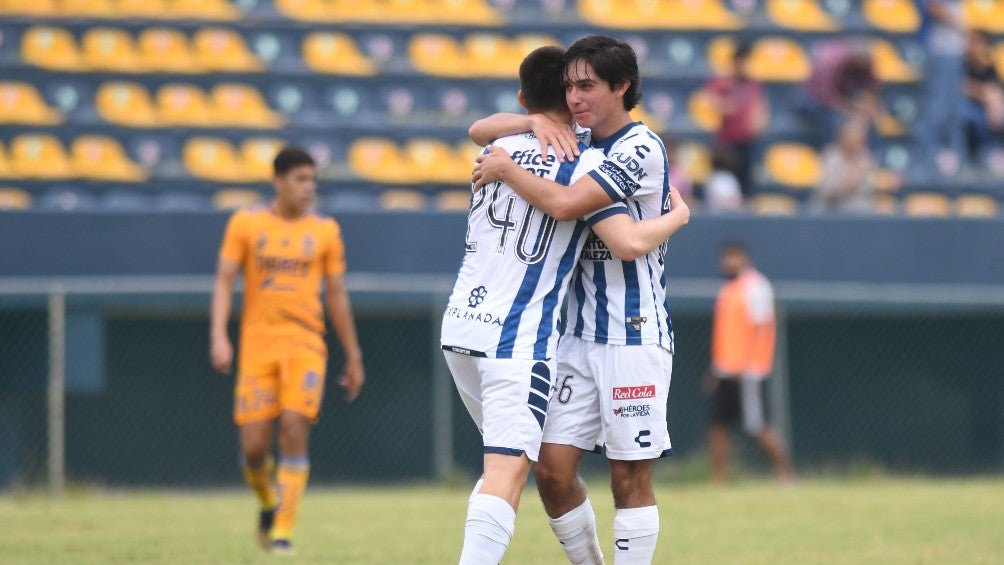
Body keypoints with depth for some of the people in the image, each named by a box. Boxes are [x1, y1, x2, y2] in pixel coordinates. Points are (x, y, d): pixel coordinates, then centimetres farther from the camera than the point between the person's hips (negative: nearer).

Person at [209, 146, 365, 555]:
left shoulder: (324, 231, 8)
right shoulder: (245, 225, 5)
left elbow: (337, 296, 13)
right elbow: (225, 282, 1)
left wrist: (353, 357, 14)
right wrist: (219, 335, -13)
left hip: (305, 346, 0)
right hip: (257, 347, 0)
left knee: (294, 432, -16)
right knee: (254, 444, -4)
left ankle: (283, 530, -12)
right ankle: (268, 502, 28)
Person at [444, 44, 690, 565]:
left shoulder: (498, 149, 13)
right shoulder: (585, 163, -7)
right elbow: (629, 242, -17)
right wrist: (677, 216, 1)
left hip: (460, 324, 7)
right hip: (518, 336, -7)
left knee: (507, 463, 19)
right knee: (507, 469, -13)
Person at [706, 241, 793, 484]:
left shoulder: (755, 286, -9)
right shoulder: (728, 289, 18)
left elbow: (763, 328, -15)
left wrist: (748, 366, -21)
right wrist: (716, 369, 21)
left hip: (747, 371, -9)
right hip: (725, 370, 9)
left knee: (758, 426, -9)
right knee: (718, 424, 3)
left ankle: (786, 474, 0)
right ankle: (717, 481, 4)